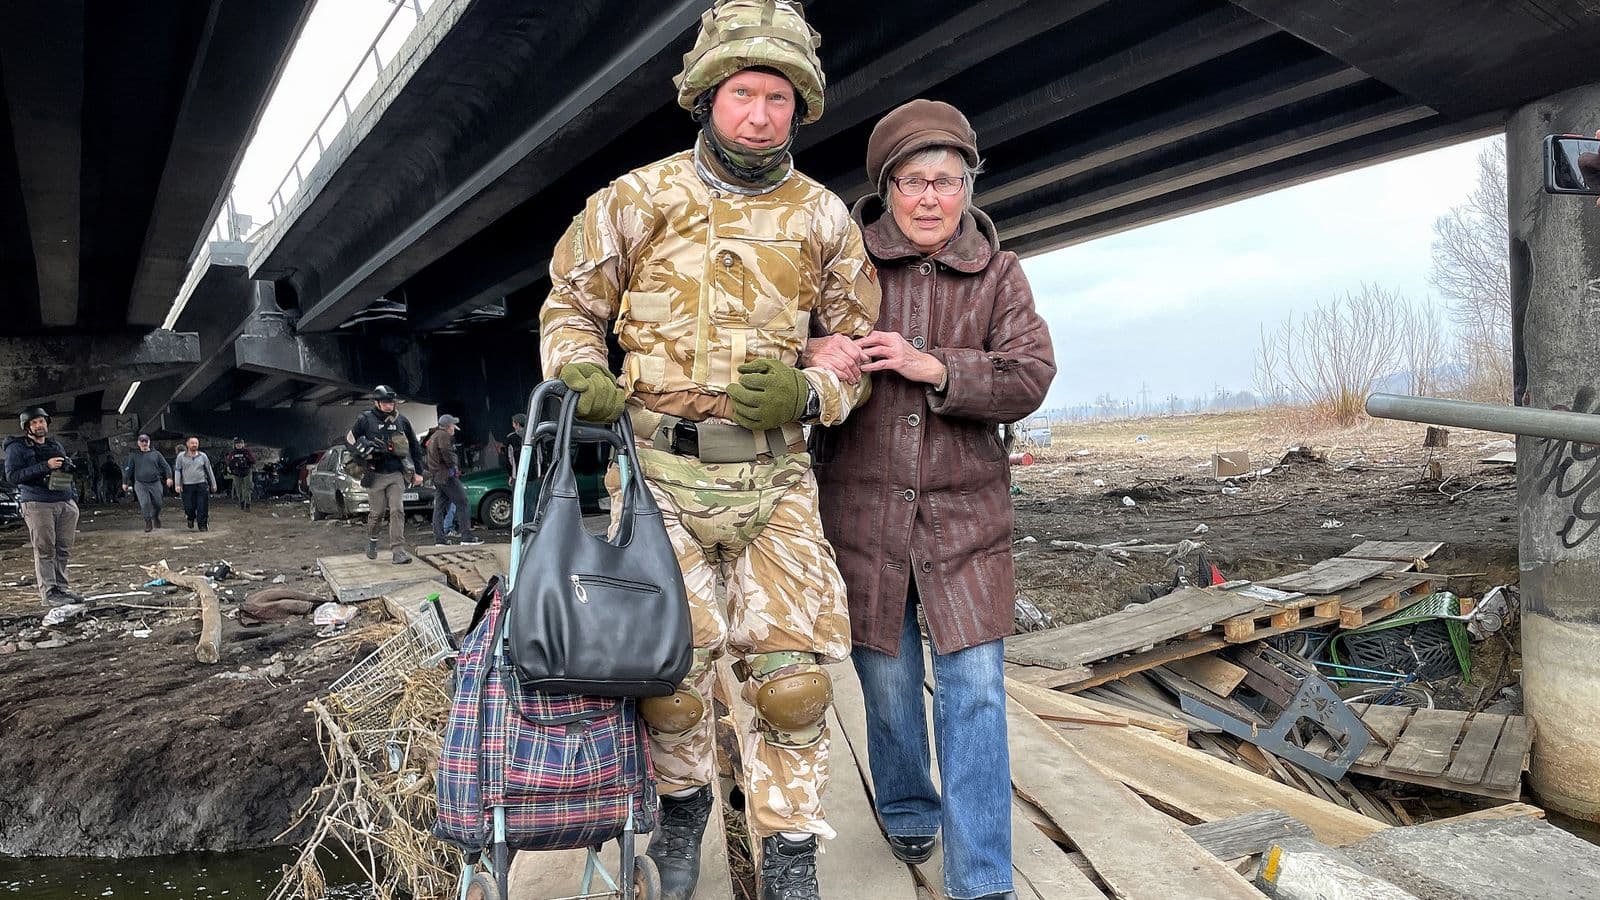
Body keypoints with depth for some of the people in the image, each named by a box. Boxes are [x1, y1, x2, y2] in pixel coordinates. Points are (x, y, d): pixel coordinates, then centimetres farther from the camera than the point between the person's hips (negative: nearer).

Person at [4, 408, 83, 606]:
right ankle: (48, 592, -3)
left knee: (63, 549, 4)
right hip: (38, 505, -5)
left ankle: (61, 588, 9)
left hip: (66, 503, 6)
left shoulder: (56, 445, 19)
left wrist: (68, 467, 6)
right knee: (45, 550, -6)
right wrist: (45, 466, -17)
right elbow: (12, 476, -10)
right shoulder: (17, 448, 0)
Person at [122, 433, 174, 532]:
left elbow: (166, 466, 6)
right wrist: (125, 482, 14)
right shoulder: (134, 455, 9)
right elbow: (128, 469, 14)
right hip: (140, 484, -1)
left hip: (155, 483, 1)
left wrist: (169, 477, -8)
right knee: (145, 503, -14)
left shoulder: (156, 454, 8)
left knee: (157, 503, 3)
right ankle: (148, 522, -1)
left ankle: (156, 517, 31)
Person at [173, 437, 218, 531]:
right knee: (189, 507, 1)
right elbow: (177, 471, 5)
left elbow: (209, 470, 12)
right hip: (187, 486, 0)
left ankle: (203, 525, 4)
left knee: (202, 508, -4)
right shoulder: (181, 456, 5)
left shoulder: (203, 456, 8)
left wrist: (213, 484, 11)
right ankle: (190, 519, 32)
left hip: (201, 485, 0)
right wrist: (178, 484, -4)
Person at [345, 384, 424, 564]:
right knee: (376, 513, 7)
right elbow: (349, 438, 4)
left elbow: (415, 446, 13)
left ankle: (398, 551, -10)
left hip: (396, 475, 2)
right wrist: (364, 451, -13)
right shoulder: (366, 420, -3)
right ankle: (372, 540, 36)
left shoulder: (402, 421, 5)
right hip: (376, 475, -1)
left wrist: (418, 472, 11)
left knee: (397, 511, -9)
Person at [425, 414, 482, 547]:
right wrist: (453, 466, -11)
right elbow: (446, 452, -24)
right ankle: (467, 536, -11)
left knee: (439, 507, 8)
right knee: (462, 503, -8)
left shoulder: (433, 437, 25)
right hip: (447, 476, -10)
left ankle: (439, 539, 5)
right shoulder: (444, 435, -8)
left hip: (436, 477, 10)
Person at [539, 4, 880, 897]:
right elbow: (571, 307, 13)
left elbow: (861, 342, 11)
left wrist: (807, 394, -10)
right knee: (670, 670, 0)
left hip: (774, 474, 1)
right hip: (658, 466, -1)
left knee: (792, 678, -1)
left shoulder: (823, 219, 5)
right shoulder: (637, 200, 2)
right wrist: (581, 375, -8)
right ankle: (684, 804, 32)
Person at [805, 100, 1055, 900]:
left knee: (975, 689, -2)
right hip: (862, 504, 0)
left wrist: (935, 368, -19)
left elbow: (1030, 377, -5)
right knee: (886, 677, 12)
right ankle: (907, 808, 41)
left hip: (964, 510, 0)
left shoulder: (998, 274, 5)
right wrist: (812, 350, -17)